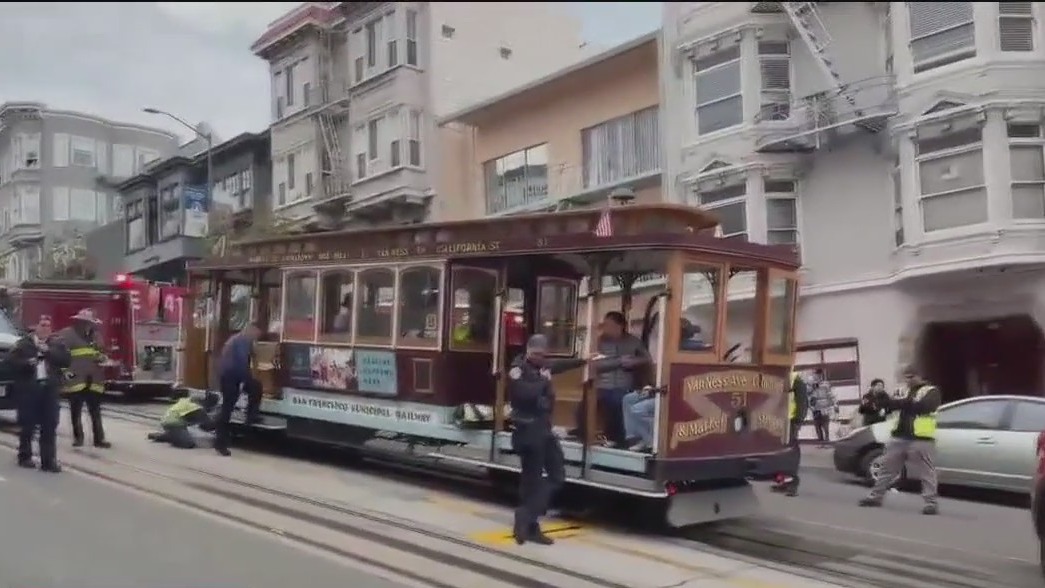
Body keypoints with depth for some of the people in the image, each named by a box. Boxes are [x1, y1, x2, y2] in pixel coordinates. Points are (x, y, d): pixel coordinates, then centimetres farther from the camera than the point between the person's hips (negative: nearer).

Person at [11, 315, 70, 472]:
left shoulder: (57, 343, 10)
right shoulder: (24, 343, 5)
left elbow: (66, 360, -1)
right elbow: (13, 361, -1)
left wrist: (48, 351, -11)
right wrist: (28, 362, -18)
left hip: (50, 389, 2)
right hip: (28, 389, -2)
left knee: (50, 426, -1)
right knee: (27, 425, 6)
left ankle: (48, 461, 1)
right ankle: (25, 456, 21)